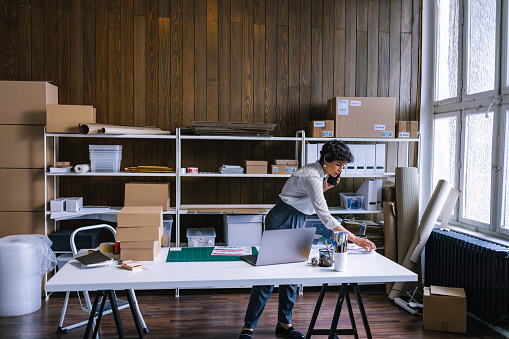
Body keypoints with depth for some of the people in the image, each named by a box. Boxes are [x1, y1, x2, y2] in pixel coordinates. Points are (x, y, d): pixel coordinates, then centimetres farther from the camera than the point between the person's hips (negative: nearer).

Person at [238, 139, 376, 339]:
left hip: (295, 222, 10)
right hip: (282, 221, -10)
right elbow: (325, 217, -28)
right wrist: (354, 239, -29)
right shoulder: (312, 177, -24)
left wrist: (327, 186, 2)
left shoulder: (317, 173, 6)